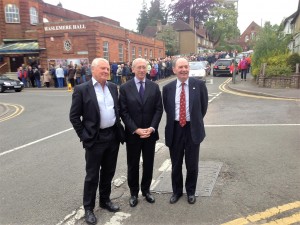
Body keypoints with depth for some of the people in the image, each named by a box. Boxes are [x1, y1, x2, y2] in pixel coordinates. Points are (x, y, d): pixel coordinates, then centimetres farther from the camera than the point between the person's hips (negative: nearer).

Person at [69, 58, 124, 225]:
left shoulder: (113, 87, 6)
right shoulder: (82, 89, -9)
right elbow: (74, 116, -7)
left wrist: (118, 128, 11)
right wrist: (84, 136, -9)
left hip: (113, 136, 5)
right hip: (95, 138, -5)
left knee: (108, 172, 18)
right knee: (92, 175, 7)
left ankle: (105, 200, 37)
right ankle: (89, 208, 24)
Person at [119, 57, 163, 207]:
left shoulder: (154, 87, 3)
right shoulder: (124, 88, -4)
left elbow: (159, 109, 0)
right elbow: (123, 112, -7)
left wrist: (152, 128, -12)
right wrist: (135, 129, -15)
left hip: (150, 132, 2)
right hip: (132, 133, -2)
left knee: (148, 164, 14)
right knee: (133, 165, 11)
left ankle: (146, 190, 33)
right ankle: (134, 192, 29)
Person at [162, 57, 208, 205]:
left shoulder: (199, 84, -5)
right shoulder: (167, 88, -1)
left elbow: (204, 106, 5)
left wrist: (195, 121, 8)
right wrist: (174, 121, 9)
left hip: (193, 129, -1)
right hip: (175, 129, 1)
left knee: (192, 164, 12)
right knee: (176, 164, 15)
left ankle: (191, 191, 35)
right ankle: (176, 191, 36)